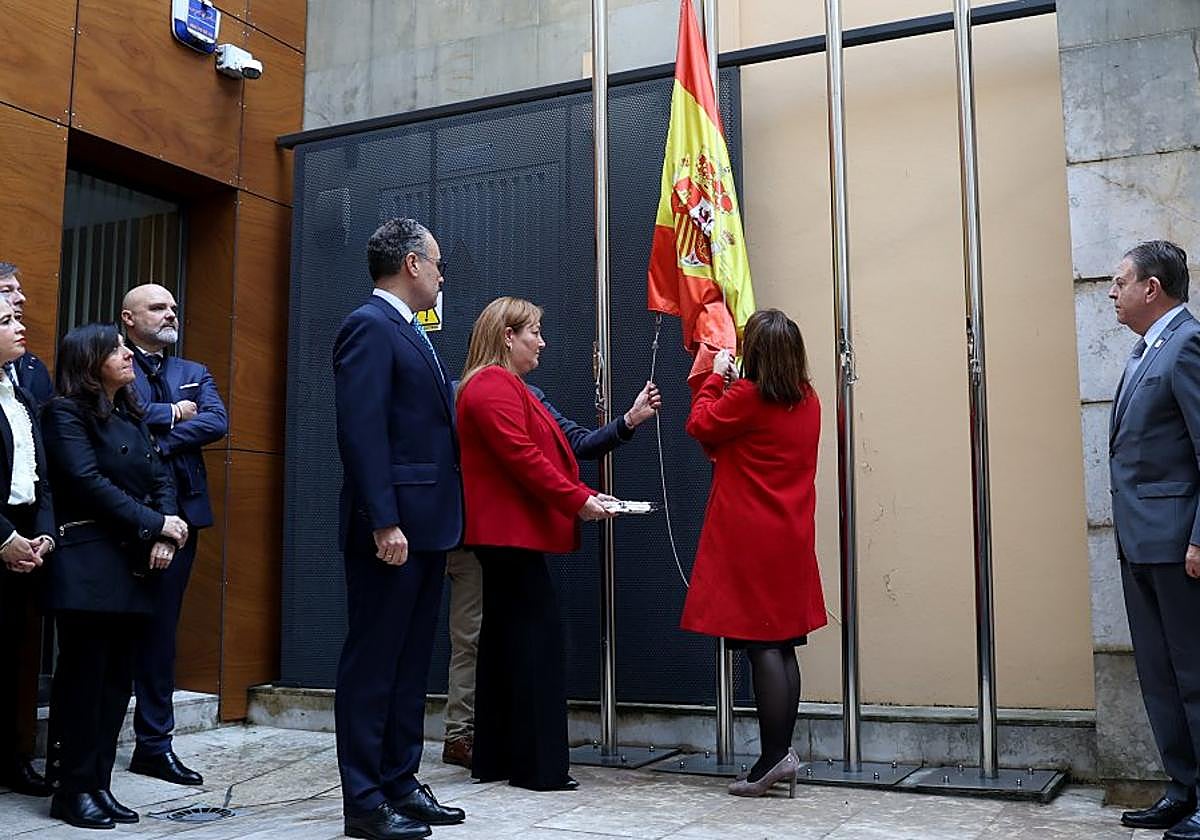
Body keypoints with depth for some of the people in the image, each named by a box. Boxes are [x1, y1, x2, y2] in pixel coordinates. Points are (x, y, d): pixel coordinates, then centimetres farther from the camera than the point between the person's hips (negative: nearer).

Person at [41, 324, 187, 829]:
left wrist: (166, 536, -5)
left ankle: (99, 784, 14)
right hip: (89, 565, -7)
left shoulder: (132, 416, 19)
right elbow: (89, 481, -14)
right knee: (83, 676, -3)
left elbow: (161, 478, 12)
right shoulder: (66, 413, -3)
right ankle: (74, 788, 6)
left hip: (134, 565, 7)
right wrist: (155, 523, -14)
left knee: (117, 678, 7)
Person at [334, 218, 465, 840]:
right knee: (372, 665, -1)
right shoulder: (369, 327, -10)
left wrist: (443, 518, 14)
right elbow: (361, 432, -18)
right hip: (393, 526, -10)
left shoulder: (409, 333, 19)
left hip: (427, 525, 10)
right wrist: (384, 523, -23)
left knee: (410, 663, 14)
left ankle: (400, 783, 23)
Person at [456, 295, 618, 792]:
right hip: (513, 531, -11)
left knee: (504, 640, 12)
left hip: (505, 532, 11)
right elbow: (522, 456, -20)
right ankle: (539, 766, -4)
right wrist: (577, 500, -16)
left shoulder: (503, 385, 23)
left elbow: (536, 453, 21)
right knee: (536, 639, -9)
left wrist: (581, 493, 11)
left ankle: (495, 759, 19)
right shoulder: (494, 385, -12)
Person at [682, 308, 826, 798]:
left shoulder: (746, 396, -13)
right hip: (792, 540, 7)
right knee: (783, 645, 10)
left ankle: (774, 757, -3)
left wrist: (716, 375, 12)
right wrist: (730, 382, 20)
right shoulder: (808, 401, 8)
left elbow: (700, 426, 3)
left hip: (750, 540, -7)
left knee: (762, 645, -5)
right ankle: (782, 753, 14)